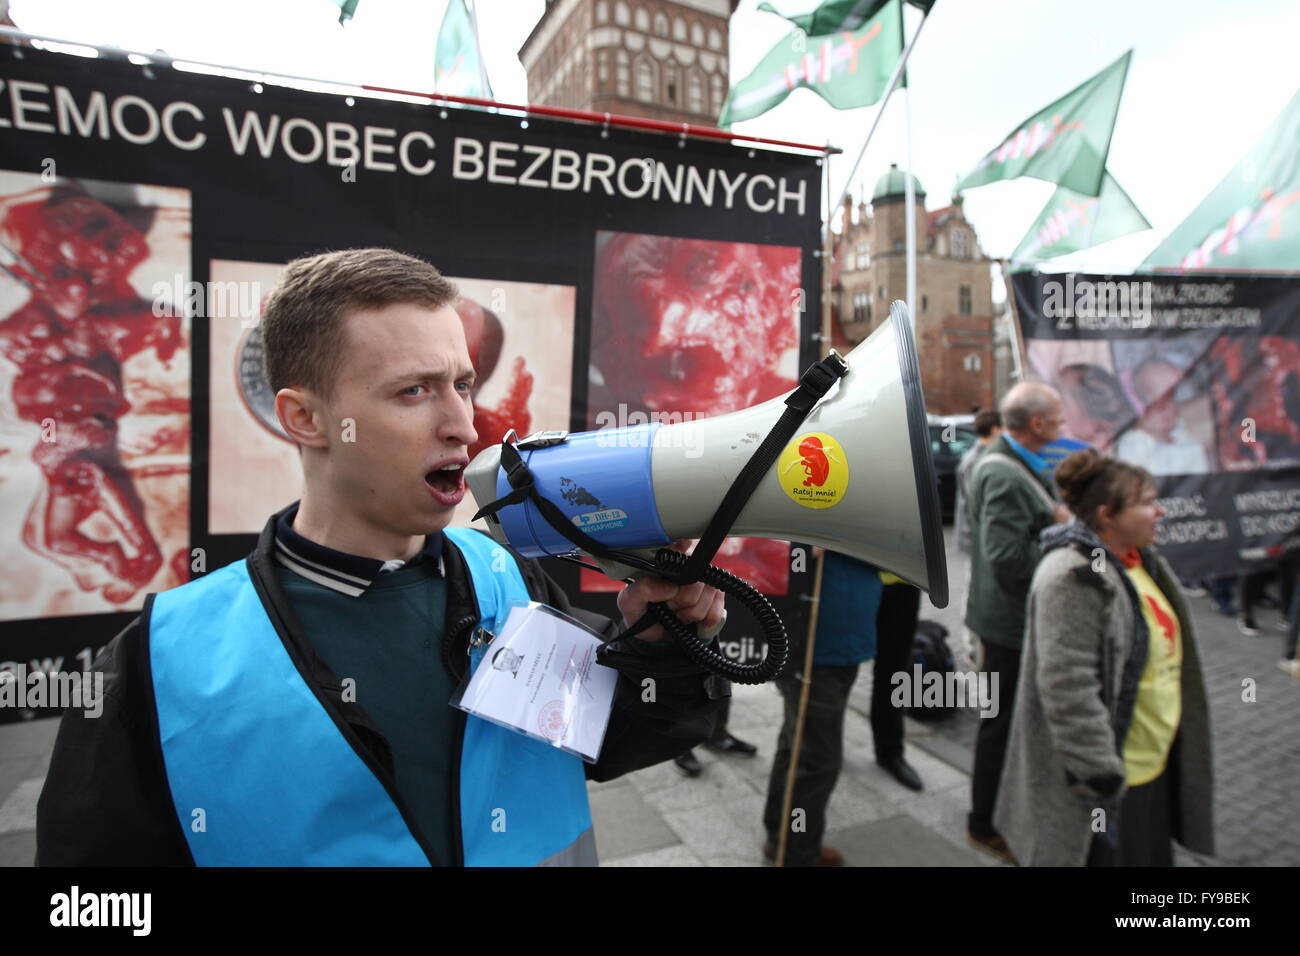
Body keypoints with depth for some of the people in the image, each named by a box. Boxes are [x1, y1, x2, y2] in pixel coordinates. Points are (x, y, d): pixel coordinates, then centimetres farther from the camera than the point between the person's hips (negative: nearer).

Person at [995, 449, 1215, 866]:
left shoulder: (1140, 561, 7)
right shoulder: (1073, 579, -24)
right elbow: (1068, 690, -27)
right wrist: (1101, 777, -25)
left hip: (1154, 765, 9)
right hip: (1114, 776, -9)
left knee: (1153, 855, 22)